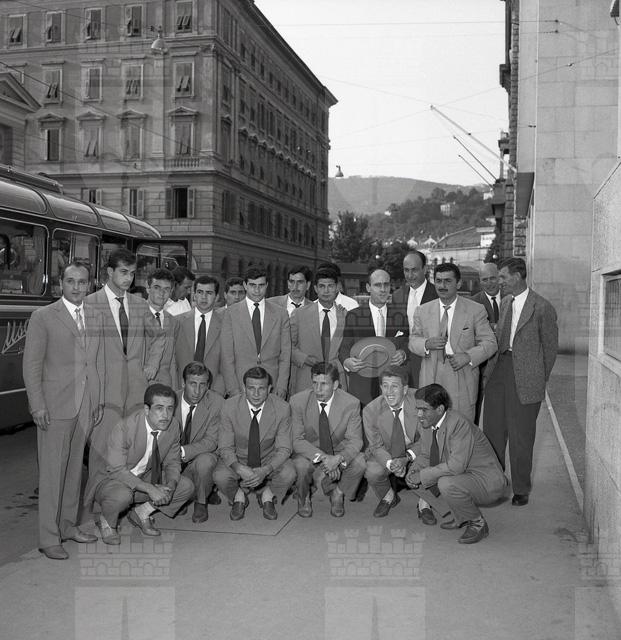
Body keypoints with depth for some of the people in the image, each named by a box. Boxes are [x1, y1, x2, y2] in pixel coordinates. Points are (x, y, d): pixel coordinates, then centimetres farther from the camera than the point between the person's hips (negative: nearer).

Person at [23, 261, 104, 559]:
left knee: (75, 467, 13)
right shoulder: (43, 317, -5)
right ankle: (48, 538, 6)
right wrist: (37, 406, -11)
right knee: (52, 471, -2)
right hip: (55, 406, -5)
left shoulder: (96, 317, 11)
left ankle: (68, 524, 26)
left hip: (86, 406, 5)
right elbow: (31, 365, -6)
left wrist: (99, 400, 10)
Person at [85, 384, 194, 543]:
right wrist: (149, 488, -36)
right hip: (112, 479, -5)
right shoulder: (124, 427, -29)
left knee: (186, 486, -10)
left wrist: (170, 485, -21)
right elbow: (116, 470, -28)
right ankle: (105, 521, -2)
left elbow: (172, 461, 0)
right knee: (122, 494, -38)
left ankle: (141, 513, 9)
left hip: (147, 479, 6)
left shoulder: (173, 425, -12)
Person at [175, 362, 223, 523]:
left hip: (203, 457, -3)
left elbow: (211, 442, -19)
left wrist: (182, 451, -34)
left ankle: (201, 502, -8)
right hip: (175, 462, 3)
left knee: (204, 461, -36)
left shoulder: (216, 402, -16)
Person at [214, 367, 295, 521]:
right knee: (220, 476, -31)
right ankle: (238, 496, 6)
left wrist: (265, 470, -33)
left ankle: (267, 495, 6)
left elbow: (283, 449, -14)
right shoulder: (229, 407, -19)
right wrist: (239, 468, -35)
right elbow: (225, 448, -14)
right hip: (237, 460, 0)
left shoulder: (282, 408, -19)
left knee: (289, 474, -30)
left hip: (269, 459, 0)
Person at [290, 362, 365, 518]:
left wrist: (338, 458, -36)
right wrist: (322, 457, -32)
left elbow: (355, 440, -14)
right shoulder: (298, 401, -16)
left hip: (339, 452, 1)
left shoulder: (351, 403, -16)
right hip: (310, 452, -1)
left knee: (359, 463, -29)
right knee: (301, 465, -34)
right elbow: (297, 440, -16)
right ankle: (304, 498, 2)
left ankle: (338, 493, 3)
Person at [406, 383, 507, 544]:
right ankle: (462, 517, 15)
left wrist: (423, 475, -26)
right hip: (462, 477, 9)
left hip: (488, 483, -9)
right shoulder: (426, 424, -2)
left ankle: (478, 524, -4)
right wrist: (413, 472, -10)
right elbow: (424, 455, 11)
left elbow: (456, 466, -32)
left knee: (447, 484, -32)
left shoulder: (459, 424, -27)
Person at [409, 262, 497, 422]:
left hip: (462, 383, -2)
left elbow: (489, 343, 2)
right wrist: (427, 344, -11)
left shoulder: (475, 310, 1)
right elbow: (413, 341, 11)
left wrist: (468, 356, -14)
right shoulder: (422, 311, 8)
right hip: (430, 381, 2)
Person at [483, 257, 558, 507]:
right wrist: (494, 366, 11)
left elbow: (550, 346, -2)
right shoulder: (505, 302, 12)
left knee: (521, 437, 3)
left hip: (524, 378, -6)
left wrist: (540, 380, 1)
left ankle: (521, 490, 18)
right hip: (499, 371, 6)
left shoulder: (542, 308, -9)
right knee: (492, 430, 10)